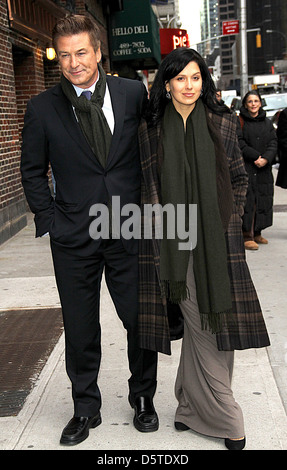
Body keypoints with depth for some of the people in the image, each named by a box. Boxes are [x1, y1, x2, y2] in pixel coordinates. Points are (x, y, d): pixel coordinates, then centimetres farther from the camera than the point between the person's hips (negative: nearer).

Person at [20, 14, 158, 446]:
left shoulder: (133, 93, 0)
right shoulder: (42, 108, -1)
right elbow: (32, 171, 7)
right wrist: (49, 220, -1)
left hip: (129, 232, 0)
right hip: (74, 238, 0)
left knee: (141, 322, 9)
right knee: (80, 330, 11)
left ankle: (143, 399, 34)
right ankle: (85, 409, 31)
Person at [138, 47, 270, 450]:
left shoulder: (221, 124, 5)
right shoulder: (150, 129, 5)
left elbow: (240, 179, 11)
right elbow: (149, 188, 7)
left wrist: (231, 222, 2)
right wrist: (162, 235, -1)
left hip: (216, 238, 1)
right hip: (173, 241, -1)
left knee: (211, 320, 1)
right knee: (199, 323, 2)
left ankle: (194, 405, 20)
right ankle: (224, 417, 16)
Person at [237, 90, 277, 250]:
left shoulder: (267, 122, 13)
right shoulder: (240, 121, 0)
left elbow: (273, 143, 5)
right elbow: (240, 144, -9)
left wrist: (265, 159, -13)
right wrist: (256, 156, -16)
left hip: (264, 169, 5)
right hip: (246, 168, -5)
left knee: (263, 200, 6)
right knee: (248, 201, -7)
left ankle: (257, 233, 16)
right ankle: (247, 236, -4)